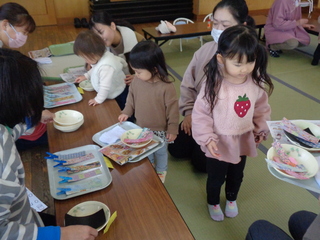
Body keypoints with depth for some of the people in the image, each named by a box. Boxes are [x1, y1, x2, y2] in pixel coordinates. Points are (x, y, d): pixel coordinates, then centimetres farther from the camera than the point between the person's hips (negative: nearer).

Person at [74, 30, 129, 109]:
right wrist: (86, 76, 15)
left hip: (118, 98, -9)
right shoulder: (104, 55, -7)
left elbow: (105, 86, -32)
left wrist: (98, 100, -19)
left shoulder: (106, 67, -38)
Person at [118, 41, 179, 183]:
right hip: (141, 129, 5)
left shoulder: (166, 87, -28)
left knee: (160, 153, 21)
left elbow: (172, 110, -19)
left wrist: (172, 130, -13)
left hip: (160, 131, -5)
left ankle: (160, 175, 47)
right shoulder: (137, 81, -14)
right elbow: (131, 98, 6)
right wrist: (126, 112, -4)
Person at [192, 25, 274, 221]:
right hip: (219, 144, -4)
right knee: (216, 178, 19)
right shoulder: (213, 84, -26)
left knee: (237, 175, 27)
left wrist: (261, 129, 1)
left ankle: (232, 199, 58)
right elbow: (201, 114, -19)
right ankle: (213, 203, 50)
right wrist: (207, 138, -24)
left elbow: (262, 108, 4)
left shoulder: (257, 82, -13)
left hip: (243, 141, 4)